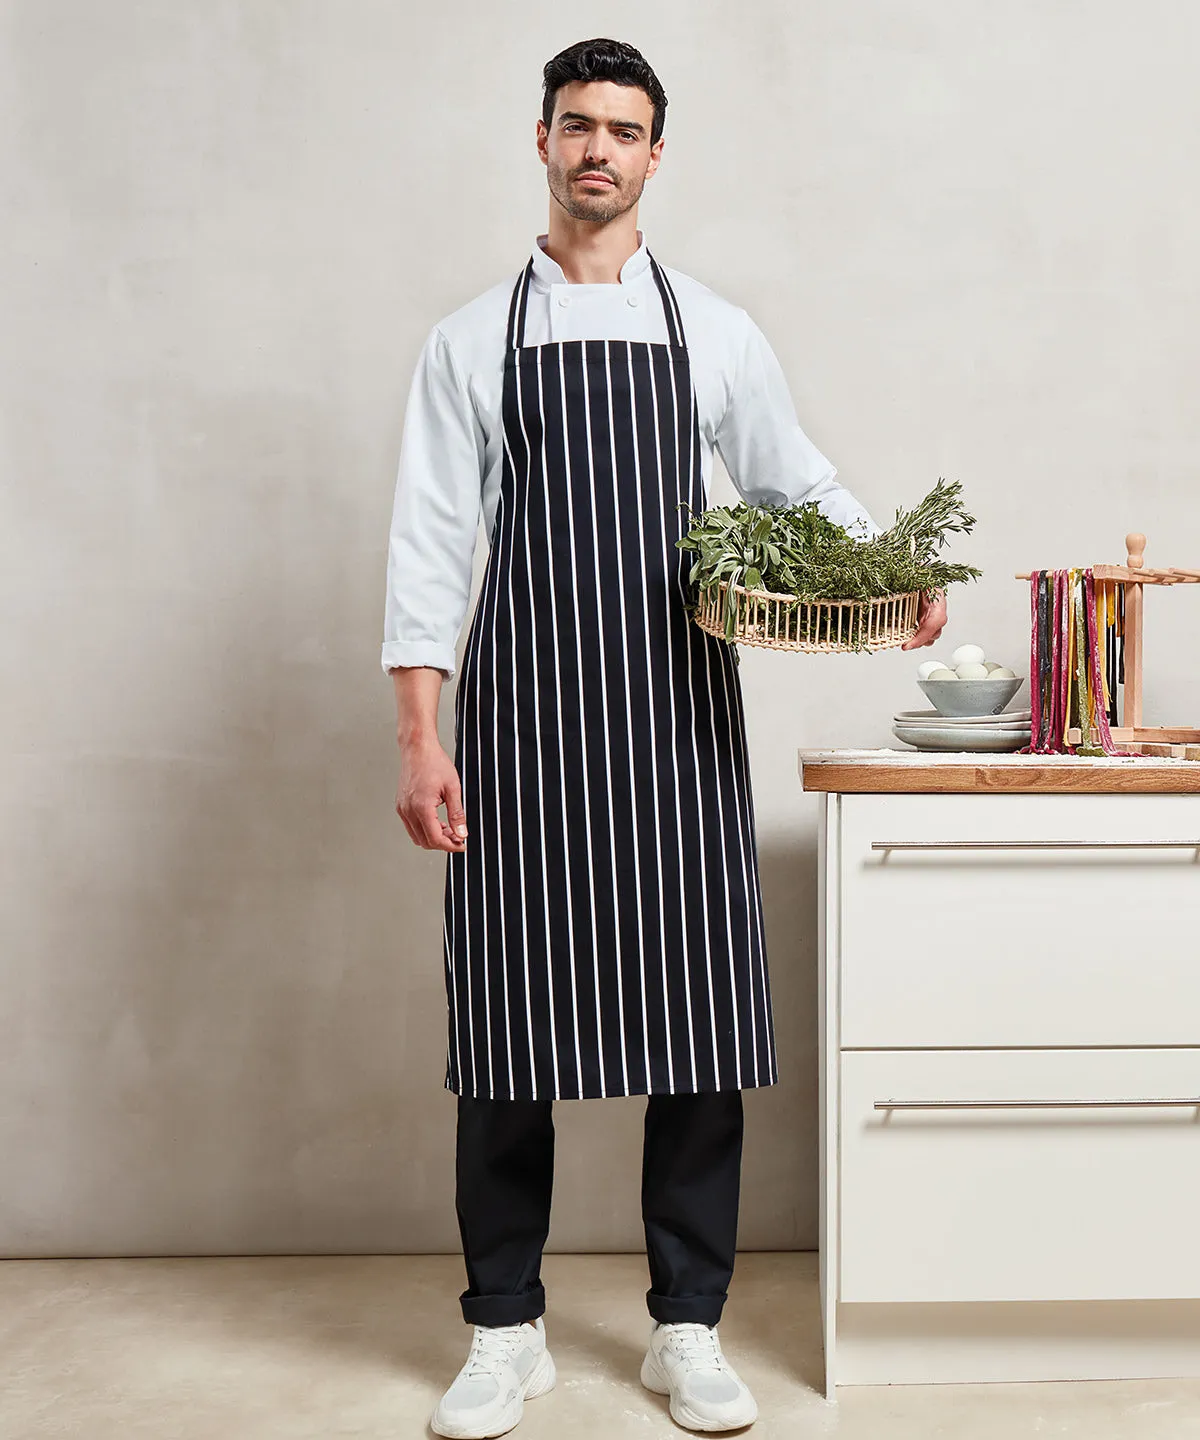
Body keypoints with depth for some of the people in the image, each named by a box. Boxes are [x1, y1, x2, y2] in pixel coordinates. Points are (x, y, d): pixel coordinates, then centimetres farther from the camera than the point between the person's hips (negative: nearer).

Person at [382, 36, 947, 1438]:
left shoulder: (715, 333, 11)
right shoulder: (471, 339, 8)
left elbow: (799, 486, 15)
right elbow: (430, 545, 3)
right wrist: (418, 738, -6)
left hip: (675, 718, 1)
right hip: (519, 717, -1)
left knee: (696, 1021, 2)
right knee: (509, 1017, 2)